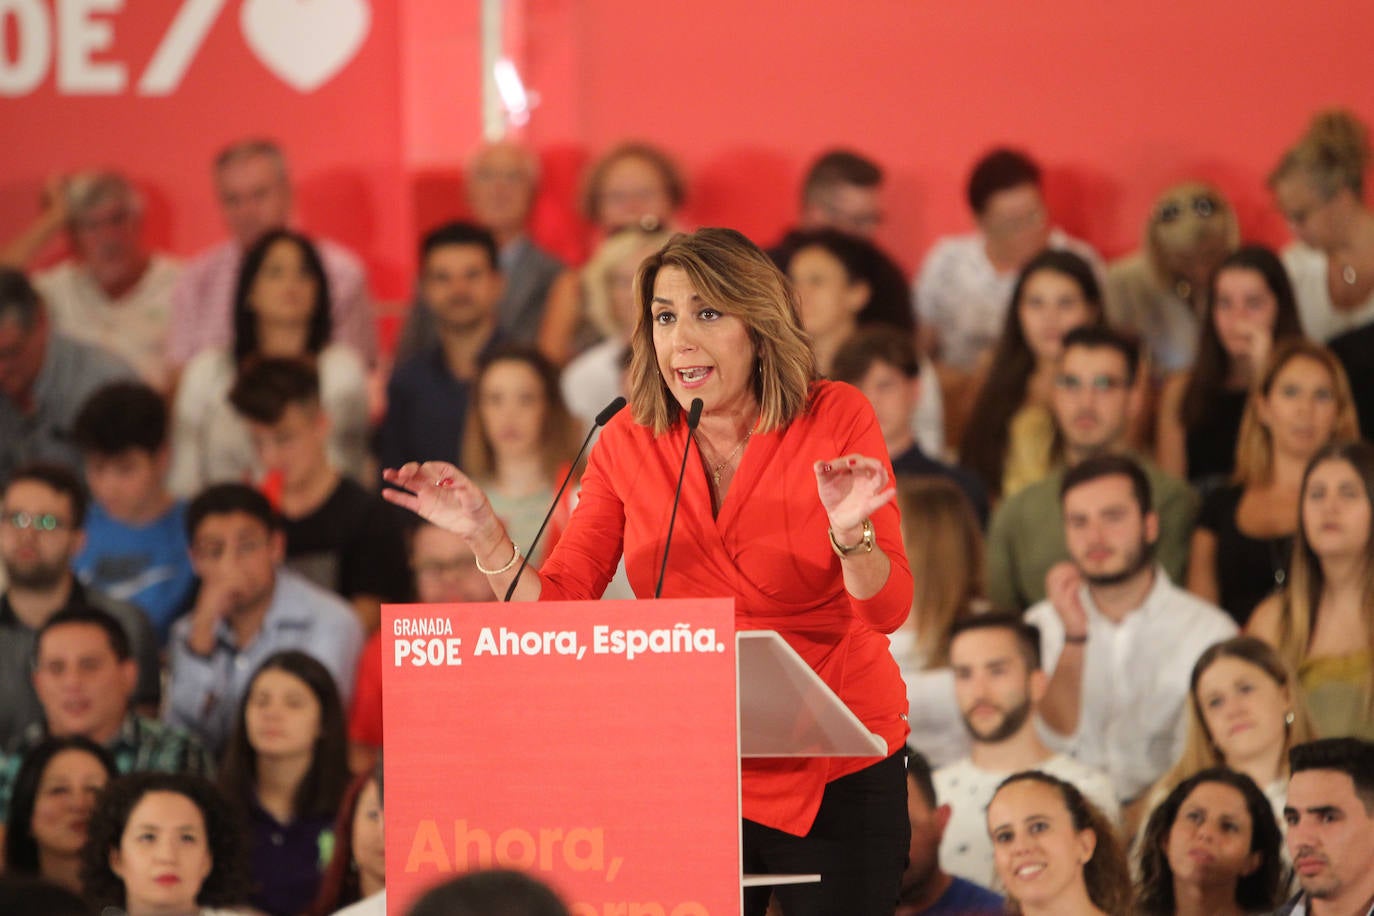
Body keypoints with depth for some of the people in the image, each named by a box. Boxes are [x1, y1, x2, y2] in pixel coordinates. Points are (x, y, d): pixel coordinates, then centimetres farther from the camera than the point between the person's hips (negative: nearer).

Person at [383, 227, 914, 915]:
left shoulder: (835, 417, -9)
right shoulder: (628, 441, -1)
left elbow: (887, 611, -12)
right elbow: (556, 611, -4)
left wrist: (849, 531, -31)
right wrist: (486, 537, -20)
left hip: (840, 773, -2)